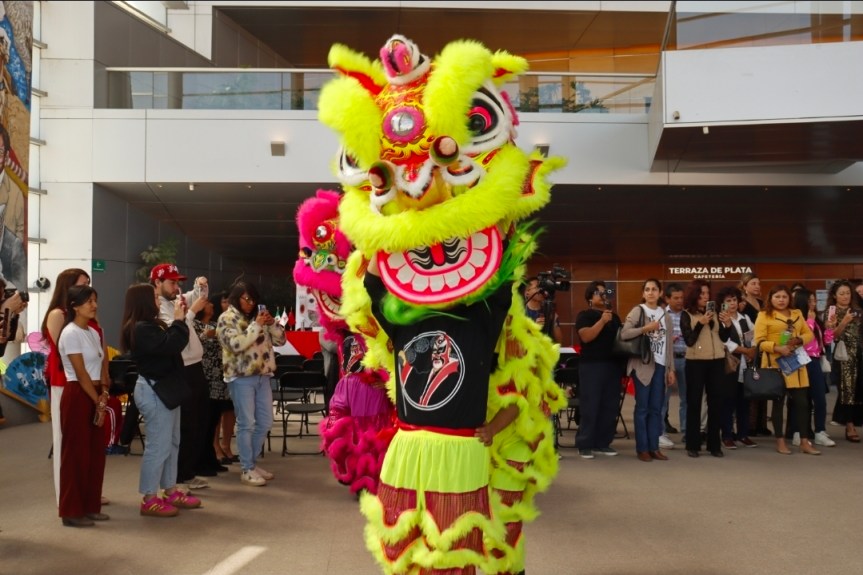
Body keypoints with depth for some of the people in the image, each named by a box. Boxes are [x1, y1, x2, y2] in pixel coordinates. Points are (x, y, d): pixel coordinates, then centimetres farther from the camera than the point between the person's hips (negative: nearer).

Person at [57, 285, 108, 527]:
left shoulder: (93, 333, 13)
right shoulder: (71, 333, -13)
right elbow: (81, 373, -15)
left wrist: (103, 396, -2)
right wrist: (98, 401, -12)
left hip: (94, 396, 8)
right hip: (77, 396, -8)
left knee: (96, 452, 11)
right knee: (76, 453, -2)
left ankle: (90, 506, 20)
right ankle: (72, 511, 6)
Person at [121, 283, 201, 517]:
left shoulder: (151, 325, 13)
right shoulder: (141, 329, -19)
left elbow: (171, 342, 12)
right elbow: (171, 345, -27)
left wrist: (179, 320, 5)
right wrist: (179, 321, -16)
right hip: (153, 391, -11)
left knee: (171, 442, 17)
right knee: (158, 446, -5)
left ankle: (170, 492, 26)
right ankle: (150, 500, 3)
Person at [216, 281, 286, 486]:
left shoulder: (258, 316, 14)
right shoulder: (227, 319, -4)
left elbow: (280, 340, 11)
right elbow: (236, 344, -19)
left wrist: (272, 323, -6)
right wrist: (256, 326, -20)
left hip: (262, 376, 7)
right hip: (241, 378, -6)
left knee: (265, 422, 11)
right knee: (246, 424, -3)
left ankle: (253, 462, 24)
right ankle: (247, 470, 4)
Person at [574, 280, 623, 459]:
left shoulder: (614, 316, 17)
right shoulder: (584, 315, 0)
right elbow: (586, 336, -15)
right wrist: (602, 321, -19)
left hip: (613, 365, 6)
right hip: (591, 366, -6)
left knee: (610, 407, 6)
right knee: (590, 406, -6)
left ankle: (603, 442, 15)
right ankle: (585, 444, 0)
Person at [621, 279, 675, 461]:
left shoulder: (665, 315, 14)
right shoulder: (638, 311, -2)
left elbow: (668, 344, 14)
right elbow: (624, 333, -15)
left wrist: (671, 369, 10)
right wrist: (646, 328, -19)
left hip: (660, 365, 5)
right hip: (643, 364, -5)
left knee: (656, 408, 7)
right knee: (642, 407, -2)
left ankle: (654, 447, 13)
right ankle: (642, 448, 4)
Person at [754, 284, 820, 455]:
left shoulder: (797, 314, 14)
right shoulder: (764, 315, -2)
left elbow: (809, 334, 13)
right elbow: (760, 341, -9)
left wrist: (799, 340, -8)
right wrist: (778, 348, -22)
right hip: (776, 362, -4)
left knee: (802, 401, 3)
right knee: (778, 401, 3)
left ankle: (804, 442, 9)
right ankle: (780, 442, 11)